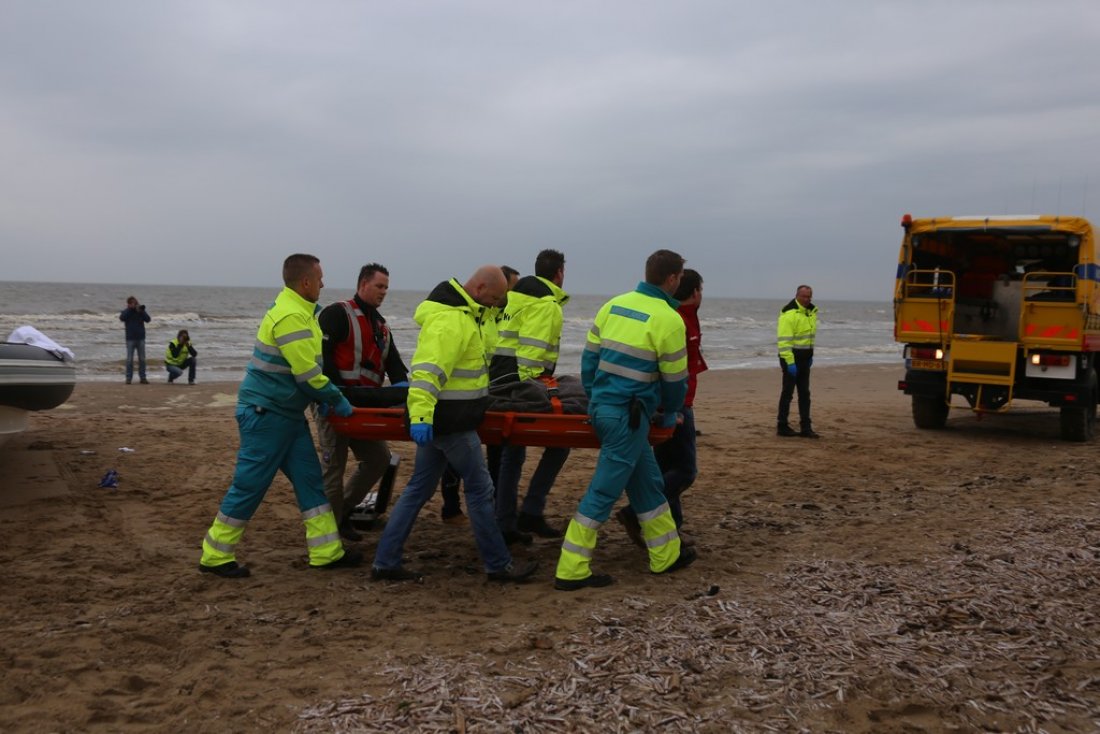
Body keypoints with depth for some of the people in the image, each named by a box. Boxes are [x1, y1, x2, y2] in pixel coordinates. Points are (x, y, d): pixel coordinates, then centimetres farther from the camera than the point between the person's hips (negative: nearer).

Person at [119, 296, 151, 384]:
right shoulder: (126, 312, 3)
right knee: (129, 359, -1)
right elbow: (121, 318, -16)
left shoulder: (141, 311, 6)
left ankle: (143, 378, 9)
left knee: (142, 359, 3)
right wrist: (130, 309, -16)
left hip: (141, 338, 1)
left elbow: (148, 319, -6)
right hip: (130, 339, -1)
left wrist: (141, 311, -17)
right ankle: (128, 378, 4)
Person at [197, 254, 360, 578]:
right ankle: (215, 557, 10)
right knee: (250, 485, -2)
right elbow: (307, 372, -22)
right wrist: (337, 400, -10)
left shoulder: (297, 310, 11)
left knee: (310, 478, 9)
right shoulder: (291, 317, -20)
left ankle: (327, 552, 14)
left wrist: (326, 398, 8)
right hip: (265, 412, -10)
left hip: (287, 412, 10)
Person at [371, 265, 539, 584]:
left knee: (419, 489, 12)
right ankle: (499, 565, 12)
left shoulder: (458, 310, 15)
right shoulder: (451, 320, -20)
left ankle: (385, 563, 16)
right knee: (480, 489, 0)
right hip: (451, 422, -11)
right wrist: (420, 414, -38)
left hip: (438, 419, 11)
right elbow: (428, 369, -30)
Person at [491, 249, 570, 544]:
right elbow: (532, 350, -20)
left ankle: (505, 525, 17)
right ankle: (531, 512, -2)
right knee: (558, 443, 1)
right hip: (520, 382, -10)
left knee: (512, 453, 14)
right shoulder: (546, 304, -9)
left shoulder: (520, 295, 20)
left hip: (501, 381, 10)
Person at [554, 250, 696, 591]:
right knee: (603, 491, -1)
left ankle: (666, 555, 31)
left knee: (647, 481, 19)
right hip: (628, 416, -8)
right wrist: (669, 412, 16)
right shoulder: (669, 320, -10)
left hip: (600, 406, 8)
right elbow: (675, 377, -2)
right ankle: (571, 571, 4)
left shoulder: (614, 304, 8)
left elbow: (589, 357, 10)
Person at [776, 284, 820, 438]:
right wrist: (790, 362, -24)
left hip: (804, 358, 8)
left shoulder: (811, 312, 11)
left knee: (804, 393, 9)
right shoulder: (789, 313, -17)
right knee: (788, 392, -1)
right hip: (791, 357, -8)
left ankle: (806, 427, 13)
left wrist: (810, 355, 20)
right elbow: (784, 340, -21)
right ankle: (782, 426, 8)